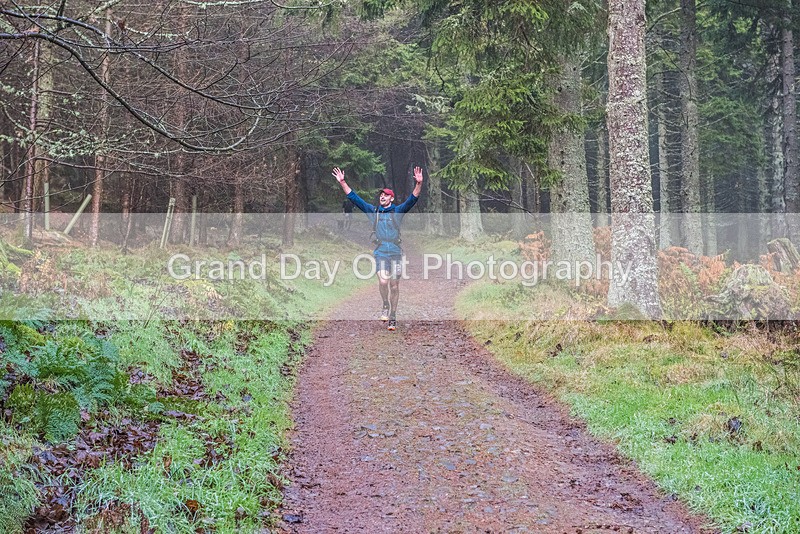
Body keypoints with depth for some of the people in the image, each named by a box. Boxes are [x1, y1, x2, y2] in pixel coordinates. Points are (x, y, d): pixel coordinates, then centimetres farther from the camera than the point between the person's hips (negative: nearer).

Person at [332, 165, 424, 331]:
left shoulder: (398, 211, 6)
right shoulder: (373, 211, 11)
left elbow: (413, 199, -7)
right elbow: (354, 197, 11)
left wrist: (419, 184, -23)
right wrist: (342, 182, 4)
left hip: (396, 252, 0)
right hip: (380, 253, 0)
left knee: (394, 285, 3)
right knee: (383, 281, -20)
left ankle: (393, 317, 16)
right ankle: (386, 306, 7)